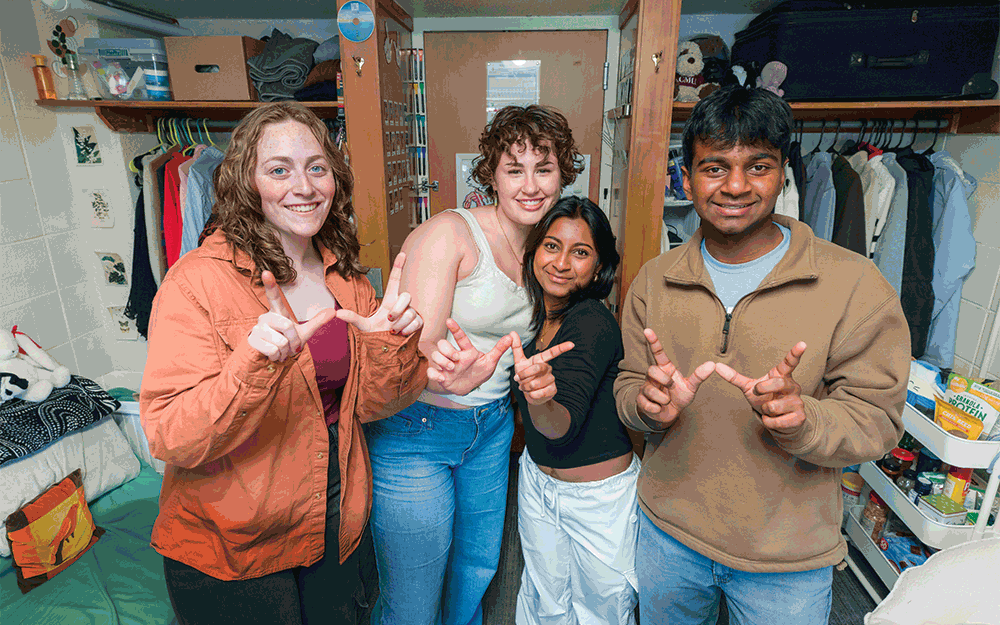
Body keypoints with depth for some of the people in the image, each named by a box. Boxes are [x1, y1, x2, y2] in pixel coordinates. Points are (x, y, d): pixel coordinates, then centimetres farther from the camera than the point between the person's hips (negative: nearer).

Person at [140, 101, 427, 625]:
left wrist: (393, 342, -21)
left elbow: (370, 404, -3)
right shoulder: (198, 282, -19)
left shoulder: (345, 276, -3)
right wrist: (255, 365, -38)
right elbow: (169, 440, -22)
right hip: (229, 550, -4)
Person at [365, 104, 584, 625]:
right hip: (414, 430, -6)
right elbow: (415, 351, -25)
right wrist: (452, 379, -45)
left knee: (478, 570, 24)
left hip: (491, 427, 7)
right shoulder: (448, 232, -18)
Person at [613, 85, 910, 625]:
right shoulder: (654, 280, -4)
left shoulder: (853, 283, -13)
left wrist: (801, 419, -32)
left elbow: (877, 419, -12)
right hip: (667, 531, 3)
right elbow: (627, 387, -1)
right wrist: (650, 404, -24)